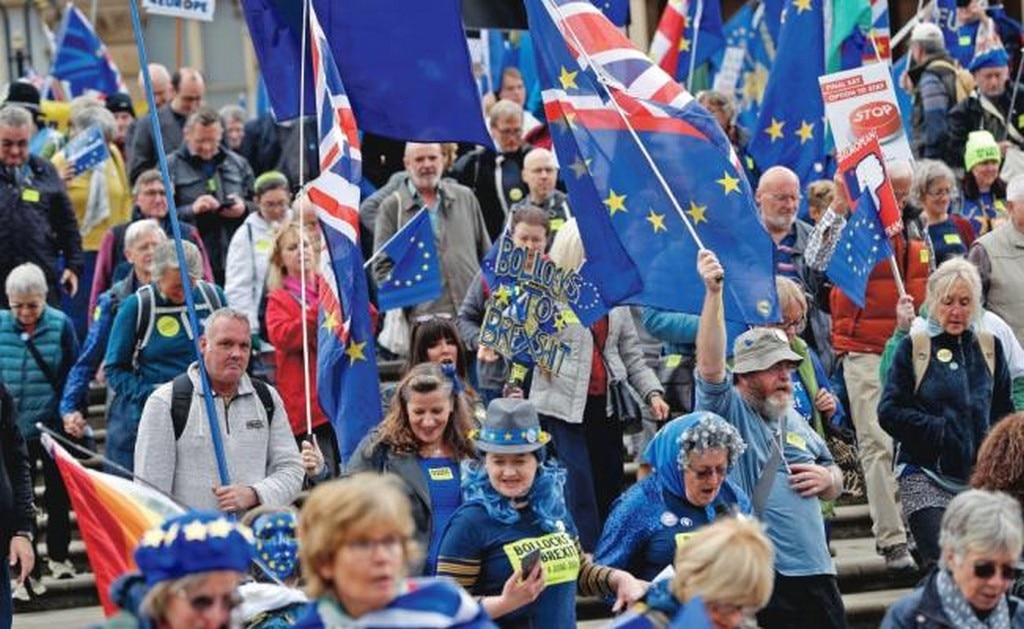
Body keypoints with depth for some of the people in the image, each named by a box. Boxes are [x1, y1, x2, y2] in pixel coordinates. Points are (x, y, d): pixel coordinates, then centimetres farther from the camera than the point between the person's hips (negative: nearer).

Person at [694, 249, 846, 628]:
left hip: (814, 569, 7)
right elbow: (710, 364, -20)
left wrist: (827, 478, 5)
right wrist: (713, 292, -29)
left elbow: (835, 485, 31)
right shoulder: (727, 411, -1)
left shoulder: (795, 422, 21)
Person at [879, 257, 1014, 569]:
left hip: (980, 476, 4)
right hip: (925, 476, -4)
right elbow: (889, 412, -4)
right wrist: (939, 430, -12)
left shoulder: (990, 347, 13)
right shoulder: (913, 348, 2)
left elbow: (1004, 411, 20)